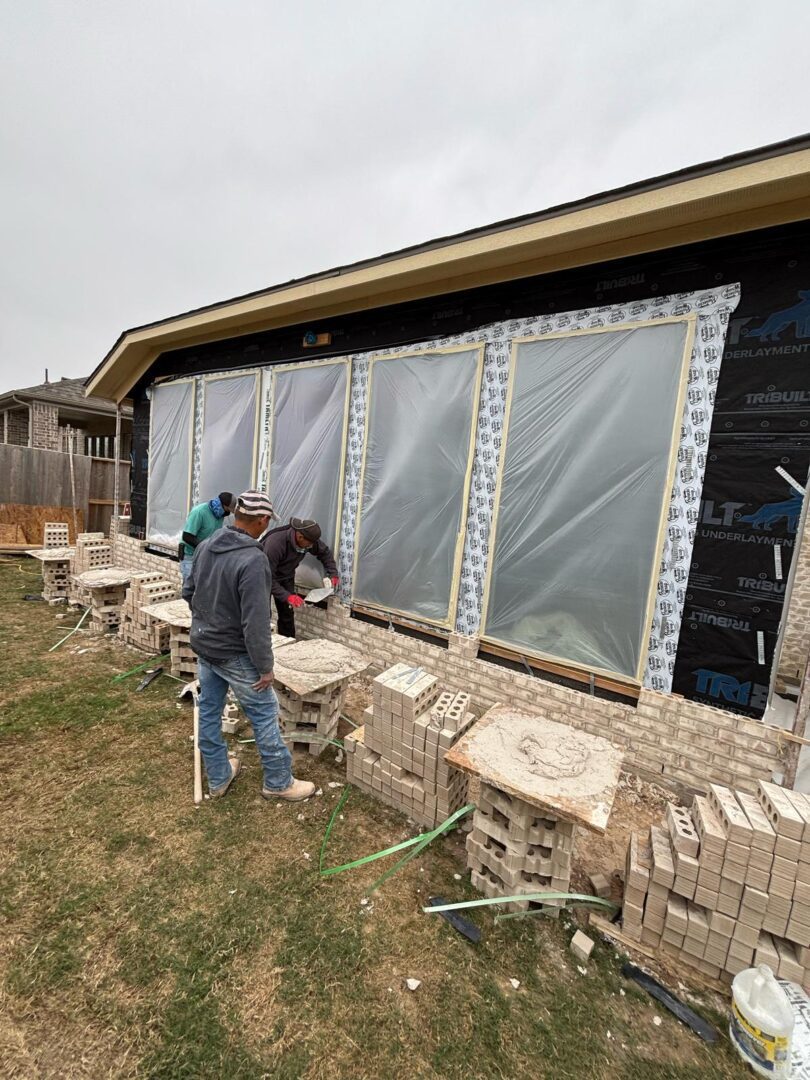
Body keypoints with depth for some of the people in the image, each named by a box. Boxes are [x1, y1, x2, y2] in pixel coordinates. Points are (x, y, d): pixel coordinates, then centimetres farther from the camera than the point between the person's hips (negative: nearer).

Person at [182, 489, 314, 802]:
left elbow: (188, 591, 10)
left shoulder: (205, 546, -3)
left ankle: (218, 777, 37)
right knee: (265, 713, 8)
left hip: (203, 646, 8)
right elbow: (255, 622, -28)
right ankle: (278, 782, 23)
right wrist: (265, 666, -17)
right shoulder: (253, 560, -29)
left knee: (209, 711, 19)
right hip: (234, 654, -8)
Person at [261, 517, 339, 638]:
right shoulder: (275, 543, -37)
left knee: (287, 615, 2)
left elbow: (325, 553, 0)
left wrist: (333, 574, -11)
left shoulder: (310, 539, -20)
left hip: (286, 577, 4)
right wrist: (287, 596, -41)